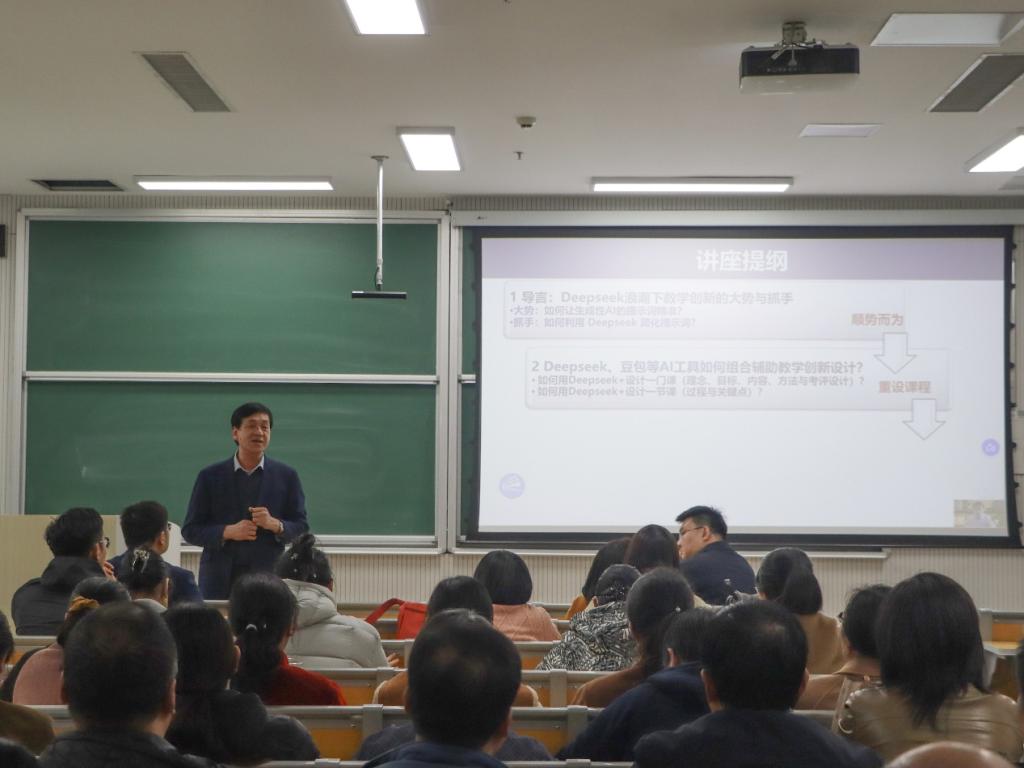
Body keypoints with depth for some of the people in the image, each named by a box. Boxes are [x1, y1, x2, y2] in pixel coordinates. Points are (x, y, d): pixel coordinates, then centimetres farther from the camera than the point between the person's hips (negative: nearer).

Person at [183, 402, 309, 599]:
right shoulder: (211, 476, 6)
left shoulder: (286, 476, 7)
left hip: (268, 580, 0)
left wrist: (275, 524, -13)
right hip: (219, 580, 0)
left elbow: (302, 529, 7)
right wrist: (228, 532, -12)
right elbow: (190, 530, 5)